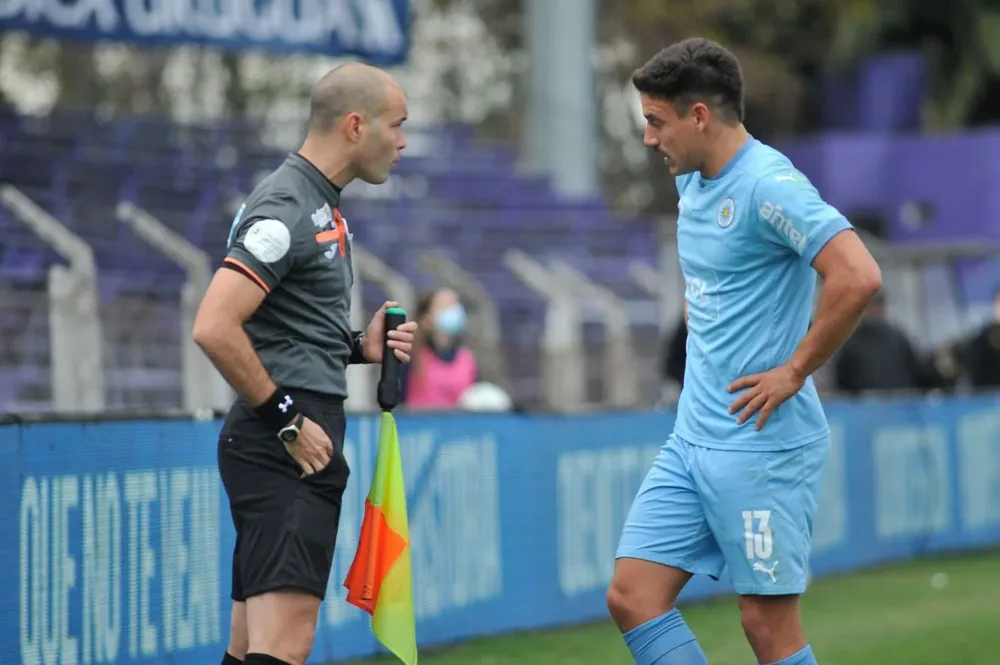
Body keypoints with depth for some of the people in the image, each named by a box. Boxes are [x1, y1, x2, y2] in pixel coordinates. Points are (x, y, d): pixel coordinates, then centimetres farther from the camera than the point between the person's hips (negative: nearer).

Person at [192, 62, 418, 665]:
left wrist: (361, 346, 11)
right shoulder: (285, 208, -13)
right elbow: (215, 328, -22)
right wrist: (285, 418, -17)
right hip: (283, 452, -10)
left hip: (304, 444, 10)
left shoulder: (321, 206, 19)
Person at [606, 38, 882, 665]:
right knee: (633, 596, 3)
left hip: (761, 444, -9)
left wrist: (795, 370, -19)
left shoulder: (769, 184, -16)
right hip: (692, 439, 9)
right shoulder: (694, 183, 11)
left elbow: (859, 277, -28)